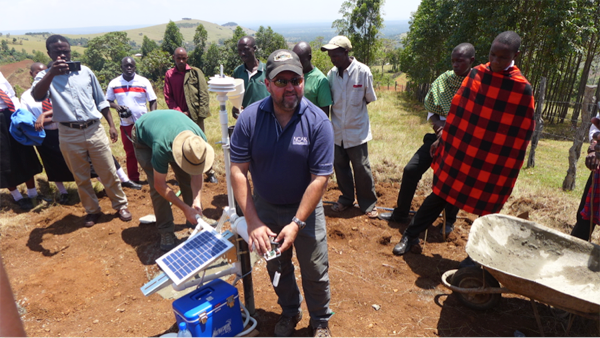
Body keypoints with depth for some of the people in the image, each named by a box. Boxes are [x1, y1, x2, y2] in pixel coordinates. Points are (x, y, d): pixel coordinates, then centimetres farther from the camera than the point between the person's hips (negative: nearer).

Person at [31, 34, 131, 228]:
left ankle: (120, 205, 21)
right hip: (69, 135, 0)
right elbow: (37, 96, -20)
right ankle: (92, 211, 27)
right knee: (81, 178, 11)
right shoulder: (45, 76, 2)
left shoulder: (85, 72, 7)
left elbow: (101, 101, 12)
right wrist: (52, 73, -31)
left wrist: (111, 125, 8)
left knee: (108, 173, 6)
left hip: (94, 130, 0)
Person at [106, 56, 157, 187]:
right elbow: (109, 101, 9)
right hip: (126, 124, 2)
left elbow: (152, 101, -1)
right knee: (130, 152, 11)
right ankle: (133, 179, 22)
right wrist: (116, 106, -13)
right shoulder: (114, 83, 2)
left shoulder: (144, 82, -2)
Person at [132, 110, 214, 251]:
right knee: (156, 188, -15)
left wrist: (197, 201, -33)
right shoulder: (161, 147, -45)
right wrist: (185, 208, -34)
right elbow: (160, 186, -33)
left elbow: (196, 174, -20)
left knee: (186, 178, -2)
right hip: (143, 137, -4)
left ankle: (196, 218, 17)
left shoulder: (200, 141, -32)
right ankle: (166, 232, -3)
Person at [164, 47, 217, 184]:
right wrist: (179, 112, -6)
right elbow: (168, 96, 5)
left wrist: (201, 113, -8)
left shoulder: (195, 72, 1)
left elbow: (204, 93, -1)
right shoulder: (169, 74, 5)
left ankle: (210, 173, 11)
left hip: (195, 115, -1)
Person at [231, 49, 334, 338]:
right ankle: (289, 311, 50)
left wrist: (297, 223, -21)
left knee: (315, 272, 12)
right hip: (265, 208, 2)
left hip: (305, 208, -2)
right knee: (277, 267, 22)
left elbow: (319, 179, -20)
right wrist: (253, 222, -19)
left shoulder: (318, 122, -20)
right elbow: (238, 170, -15)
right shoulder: (250, 118, -16)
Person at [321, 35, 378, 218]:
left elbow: (370, 98, -1)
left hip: (356, 130, -4)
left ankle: (368, 203, 23)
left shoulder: (362, 71, -13)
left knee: (361, 168, 6)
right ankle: (346, 198, 34)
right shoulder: (331, 74, -3)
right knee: (340, 166, 14)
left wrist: (354, 108, -1)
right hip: (337, 130, 4)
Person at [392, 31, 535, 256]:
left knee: (486, 209, 10)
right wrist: (442, 139, 10)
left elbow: (521, 135, -5)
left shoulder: (522, 90, -10)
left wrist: (510, 170, -4)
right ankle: (410, 236, 22)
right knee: (439, 196, 9)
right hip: (459, 153, 2)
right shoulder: (477, 74, -1)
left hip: (492, 165, -2)